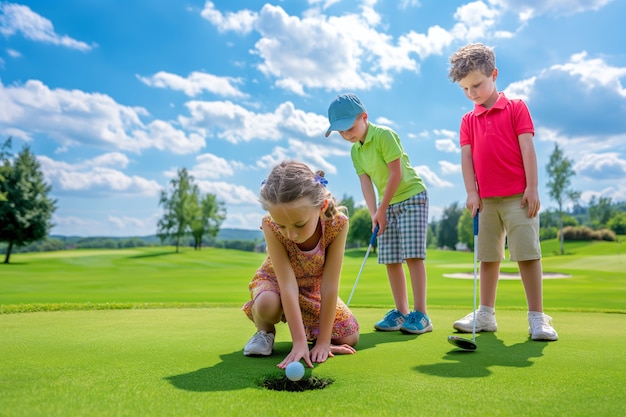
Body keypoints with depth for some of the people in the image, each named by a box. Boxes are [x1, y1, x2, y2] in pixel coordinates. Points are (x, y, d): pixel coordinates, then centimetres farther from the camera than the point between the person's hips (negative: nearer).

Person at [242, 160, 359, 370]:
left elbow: (330, 285, -30)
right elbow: (288, 285, -36)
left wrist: (323, 340, -26)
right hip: (276, 280, -2)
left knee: (349, 338, -7)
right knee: (267, 304, -37)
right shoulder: (271, 226, -36)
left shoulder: (337, 223, -34)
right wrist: (299, 342, -39)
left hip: (314, 286, 2)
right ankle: (265, 331, -1)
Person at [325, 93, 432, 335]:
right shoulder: (355, 151, 5)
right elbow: (366, 183, -1)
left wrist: (382, 210, -15)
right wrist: (374, 213, -14)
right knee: (391, 259, 3)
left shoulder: (384, 135, -16)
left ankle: (420, 314, -7)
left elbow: (396, 174, -19)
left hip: (411, 197, -7)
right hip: (387, 204, 7)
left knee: (412, 255, -11)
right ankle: (401, 311, 11)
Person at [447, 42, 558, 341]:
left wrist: (532, 187, -11)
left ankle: (537, 318, 2)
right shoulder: (468, 120, 12)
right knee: (488, 257, 9)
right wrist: (471, 193, -6)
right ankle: (486, 315, 18)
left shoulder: (516, 108, 3)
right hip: (486, 199, 4)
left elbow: (527, 149, -4)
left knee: (527, 253, -6)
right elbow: (466, 157, 4)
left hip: (517, 196, -4)